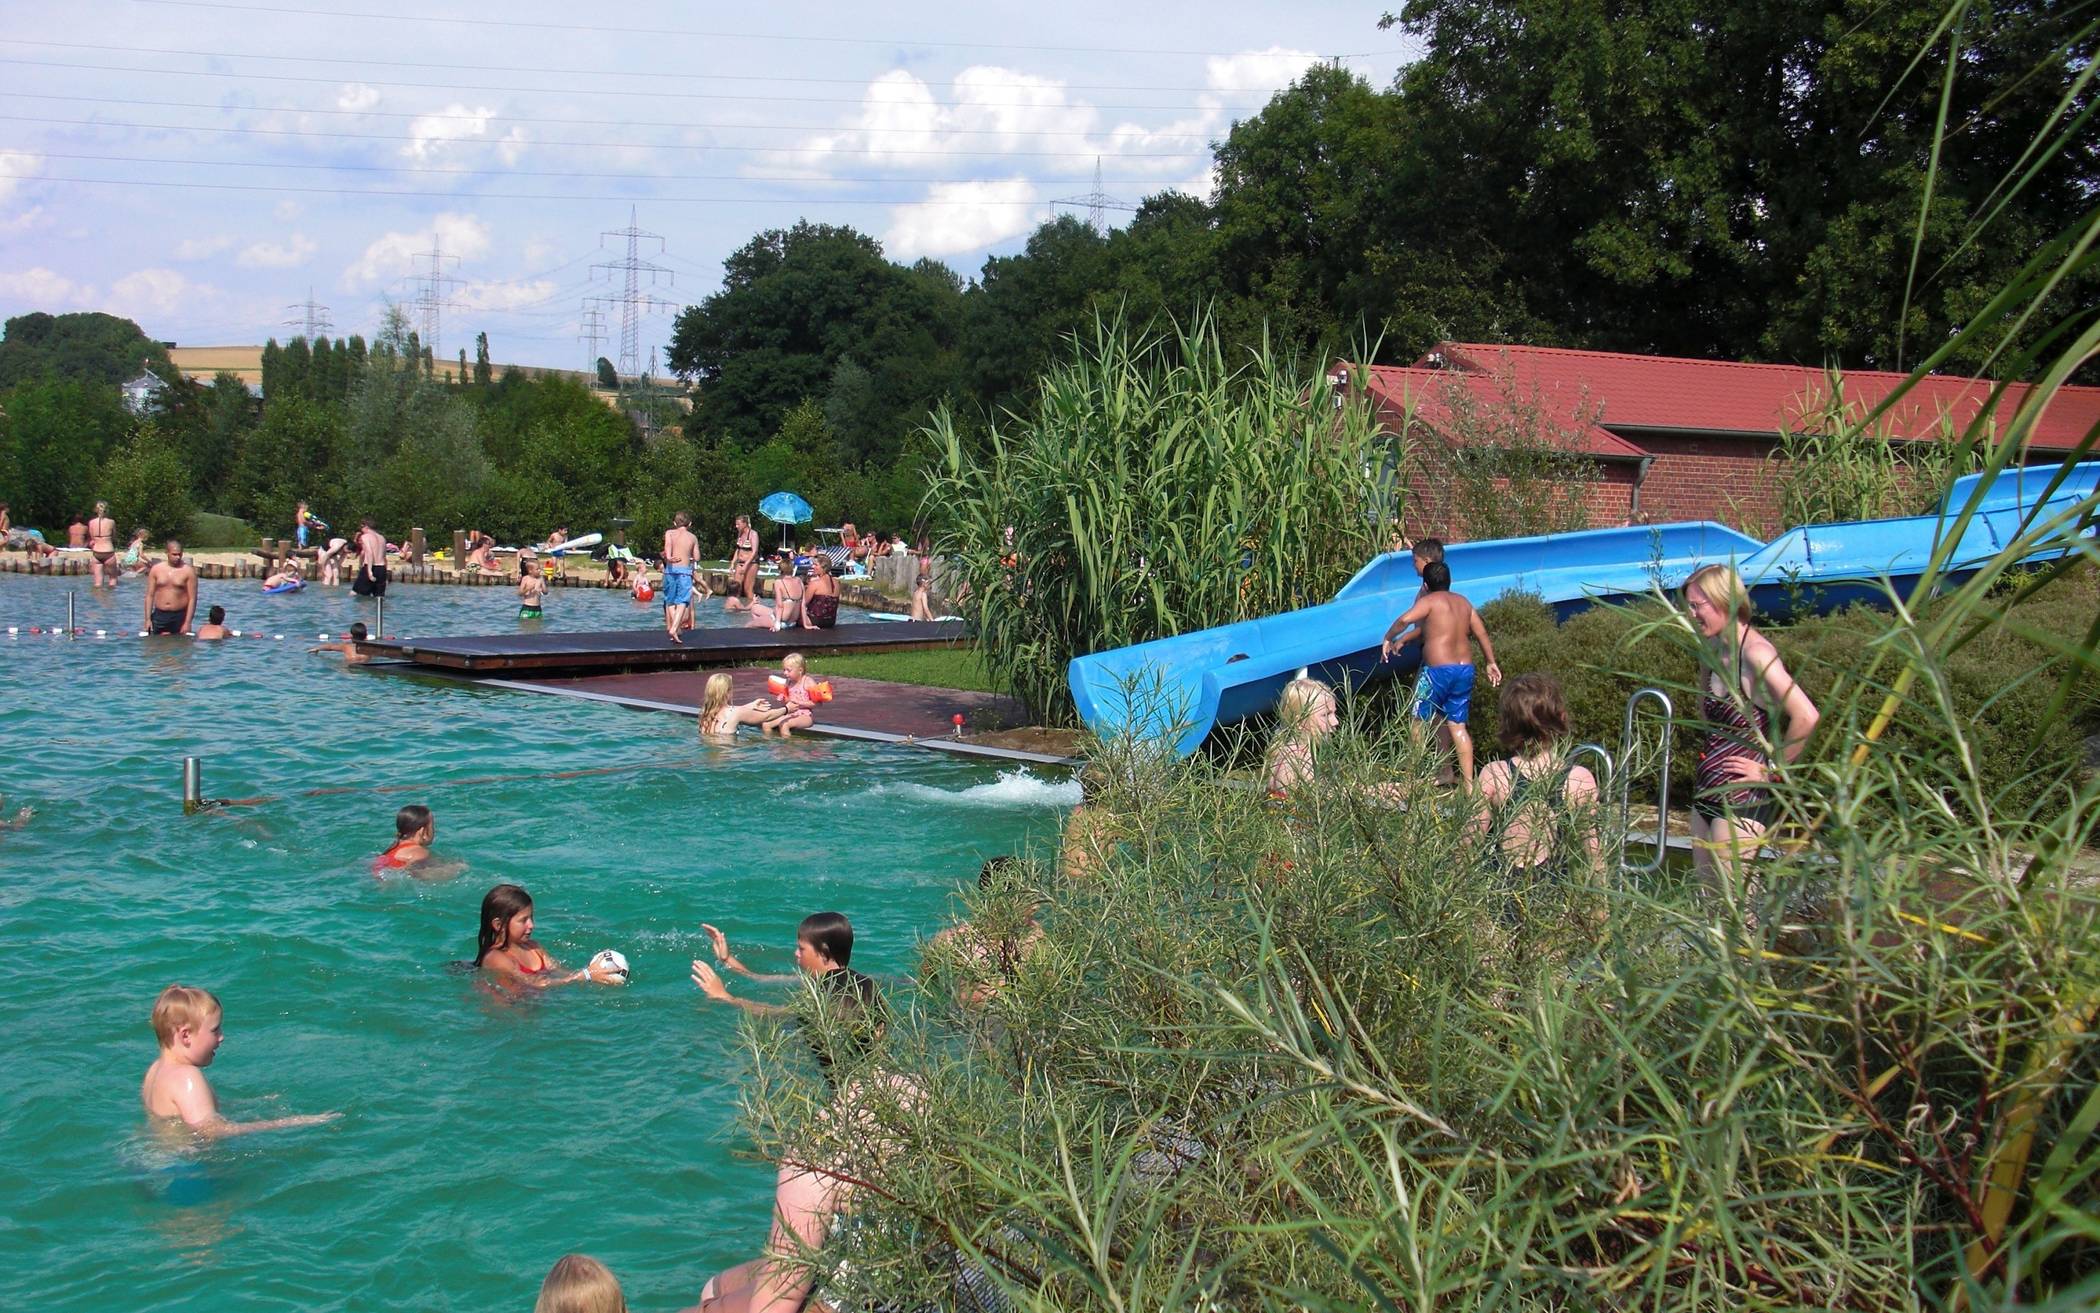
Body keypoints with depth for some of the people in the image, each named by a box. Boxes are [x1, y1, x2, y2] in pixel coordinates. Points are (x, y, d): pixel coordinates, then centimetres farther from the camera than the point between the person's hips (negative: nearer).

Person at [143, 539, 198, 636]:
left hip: (180, 616, -2)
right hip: (159, 616, 2)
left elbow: (192, 598, -5)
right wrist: (148, 619, 1)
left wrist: (187, 622, -11)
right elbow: (150, 595, 8)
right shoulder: (156, 569, 6)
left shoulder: (188, 571, -2)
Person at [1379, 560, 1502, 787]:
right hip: (1465, 669, 6)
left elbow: (1405, 619, -23)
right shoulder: (1463, 602, 14)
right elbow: (1482, 634, 17)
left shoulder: (1429, 601, -5)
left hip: (1438, 670, -6)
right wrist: (1491, 663, 26)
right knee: (1458, 725, 11)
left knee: (1420, 720, 9)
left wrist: (1389, 639, -9)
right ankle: (1468, 782, 6)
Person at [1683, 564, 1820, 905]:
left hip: (1741, 798, -9)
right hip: (1707, 792, 9)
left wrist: (1773, 769, -19)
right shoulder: (1715, 651, 10)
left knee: (1730, 897, -9)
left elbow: (1806, 716, -28)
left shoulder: (1755, 652, -17)